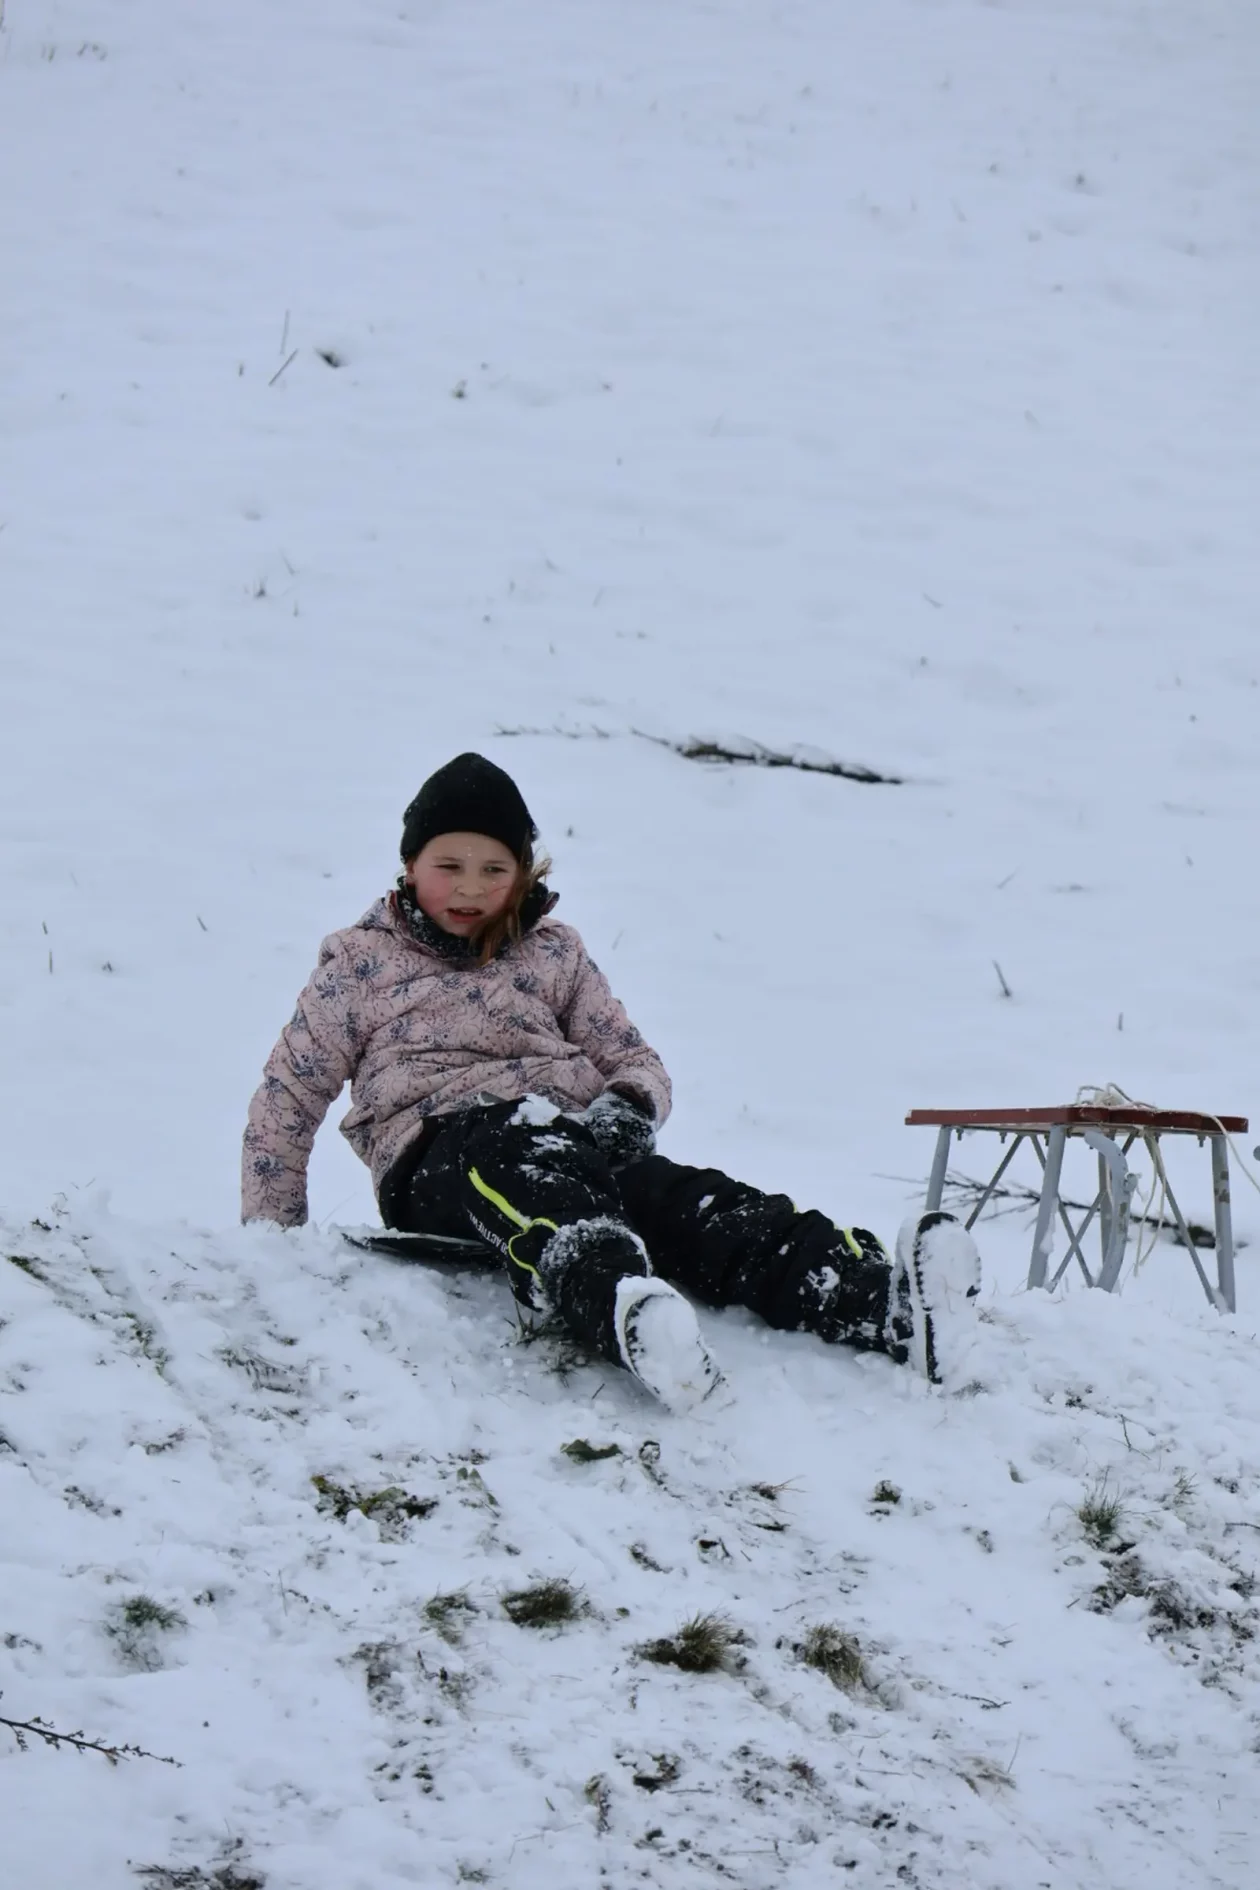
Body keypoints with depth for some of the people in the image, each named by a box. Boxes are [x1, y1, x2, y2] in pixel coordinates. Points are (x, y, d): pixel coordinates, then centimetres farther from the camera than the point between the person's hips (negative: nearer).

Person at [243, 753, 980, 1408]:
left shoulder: (554, 954, 23)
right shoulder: (359, 964, 16)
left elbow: (637, 1062, 23)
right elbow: (288, 1098, 18)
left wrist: (628, 1105, -3)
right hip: (441, 1151, -3)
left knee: (684, 1200, -31)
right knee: (540, 1185, -42)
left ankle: (887, 1303, -59)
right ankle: (629, 1314, -80)